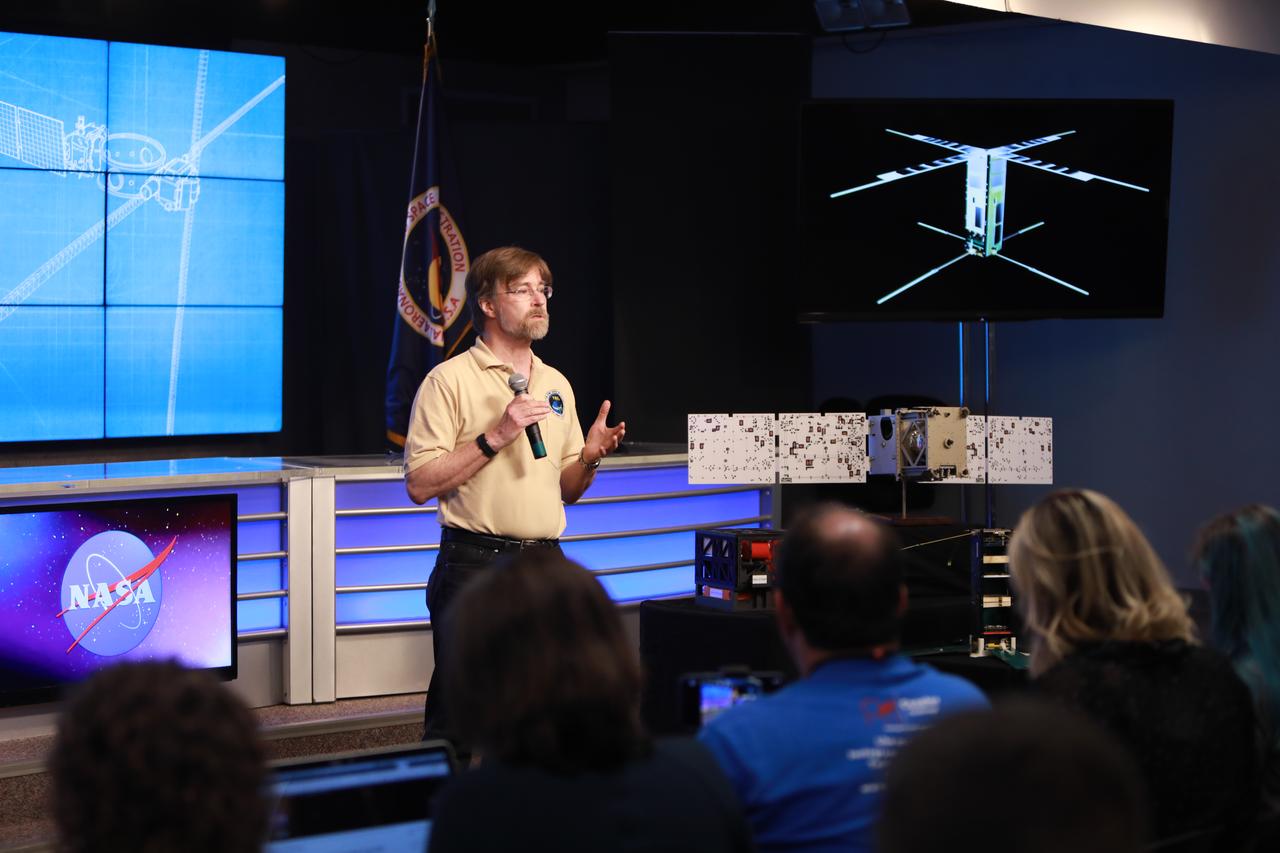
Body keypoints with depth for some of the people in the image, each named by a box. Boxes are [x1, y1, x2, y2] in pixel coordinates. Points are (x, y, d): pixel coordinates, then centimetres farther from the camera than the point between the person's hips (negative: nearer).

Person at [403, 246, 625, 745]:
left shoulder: (556, 385, 16)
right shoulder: (450, 380, -3)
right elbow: (419, 484, -11)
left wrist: (590, 458, -1)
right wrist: (496, 437, -16)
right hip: (474, 565, -6)